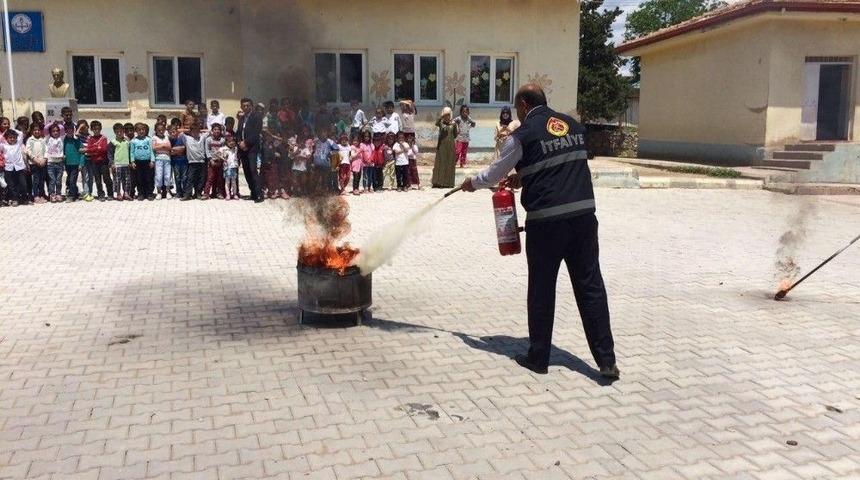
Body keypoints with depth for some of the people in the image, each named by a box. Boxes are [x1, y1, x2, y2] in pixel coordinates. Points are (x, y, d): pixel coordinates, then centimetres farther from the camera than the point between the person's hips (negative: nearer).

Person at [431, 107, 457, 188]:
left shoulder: (453, 124, 6)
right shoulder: (441, 123, 0)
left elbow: (455, 136, 6)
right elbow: (436, 123, -24)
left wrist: (455, 127, -7)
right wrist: (441, 116, -38)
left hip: (450, 146, 2)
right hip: (442, 145, -2)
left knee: (450, 164, 5)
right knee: (440, 163, -2)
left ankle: (448, 182, 12)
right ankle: (439, 182, 0)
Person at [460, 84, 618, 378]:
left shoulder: (522, 135, -2)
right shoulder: (573, 125, 15)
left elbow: (495, 174, 11)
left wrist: (472, 183, 31)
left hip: (546, 221, -4)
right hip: (583, 214, 4)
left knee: (541, 290, 8)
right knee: (590, 285, 8)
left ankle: (538, 357, 19)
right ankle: (606, 360, 9)